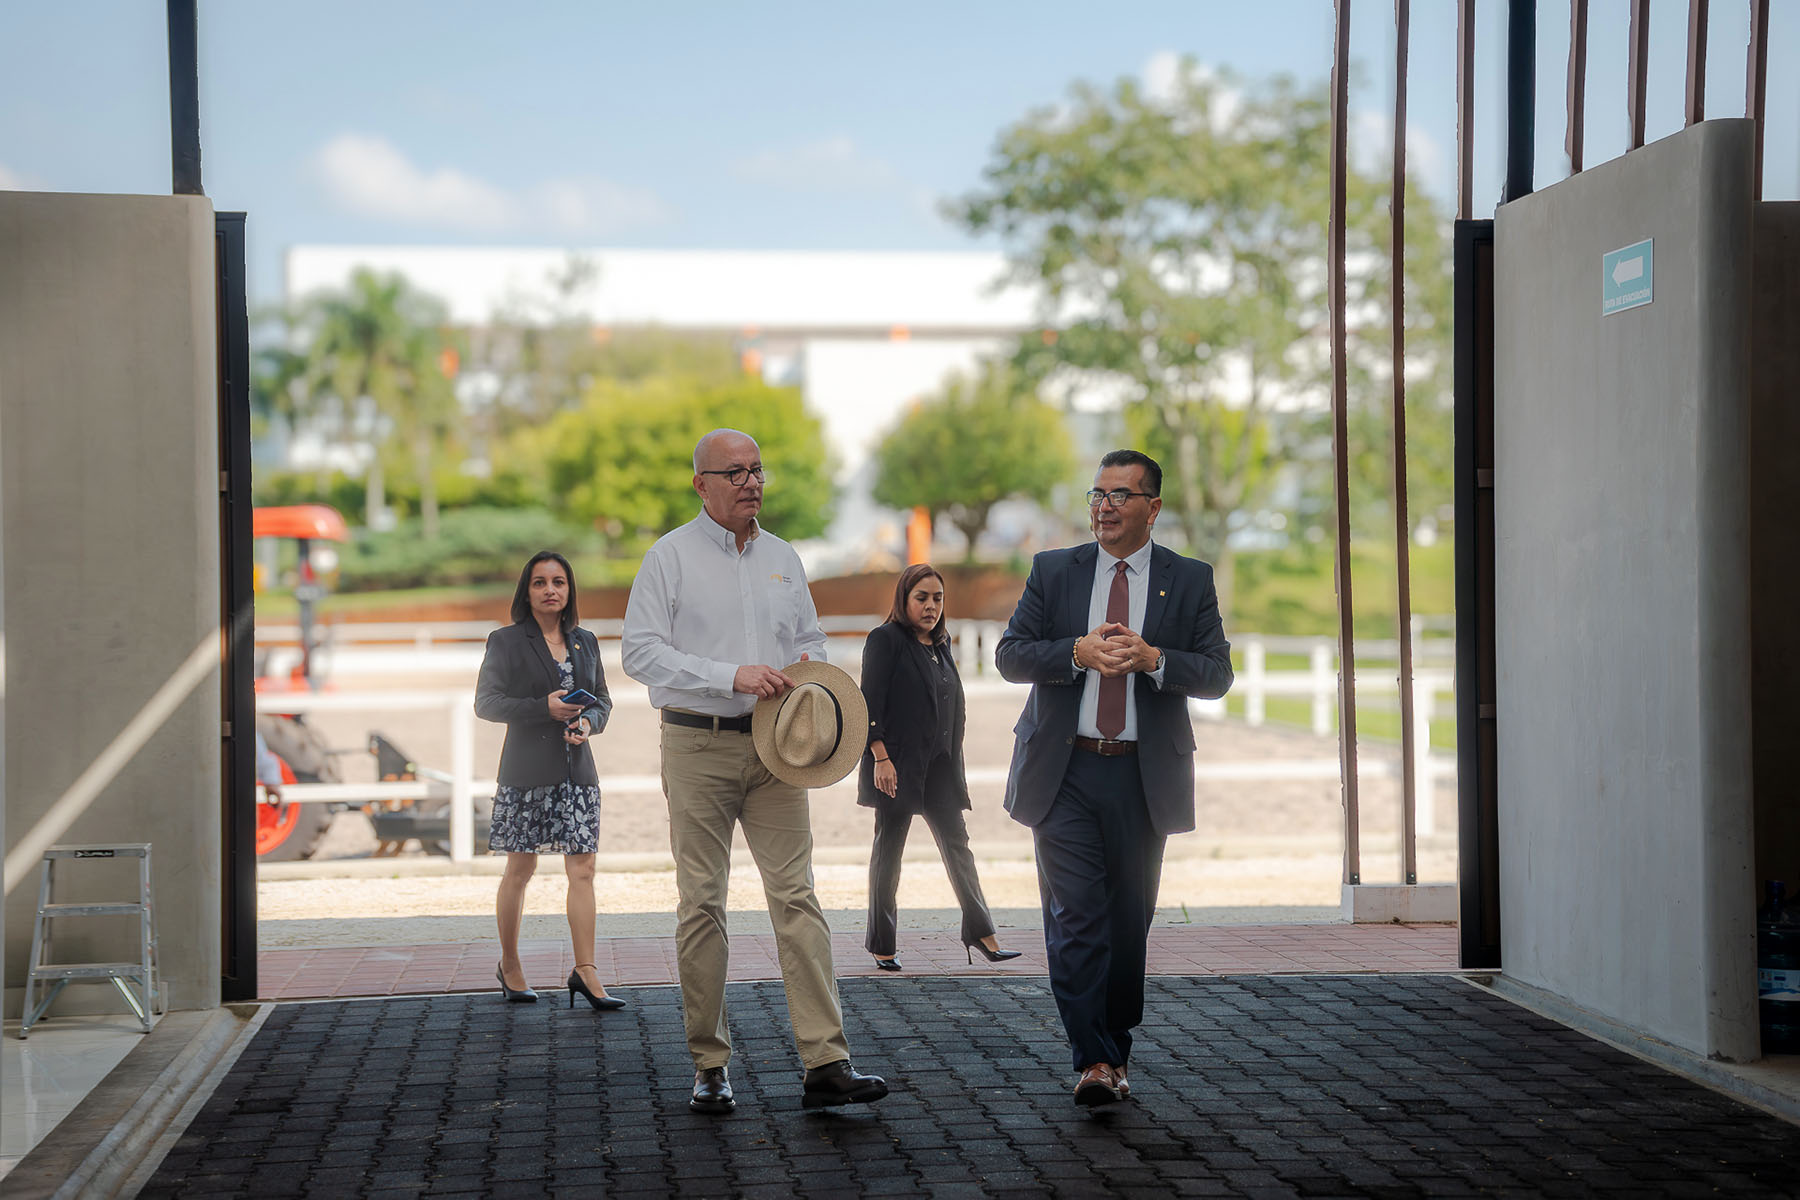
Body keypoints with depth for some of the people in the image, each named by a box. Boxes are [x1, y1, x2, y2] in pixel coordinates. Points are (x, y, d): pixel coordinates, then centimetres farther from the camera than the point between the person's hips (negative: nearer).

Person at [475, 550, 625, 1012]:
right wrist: (544, 708, -15)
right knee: (519, 869, 4)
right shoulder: (505, 642, 0)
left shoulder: (585, 642, 12)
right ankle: (509, 965, 19)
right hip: (526, 770, -3)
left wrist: (588, 722, -6)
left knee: (582, 869, -5)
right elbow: (486, 703, -5)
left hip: (577, 768, 3)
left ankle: (585, 971, -5)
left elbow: (603, 700, 17)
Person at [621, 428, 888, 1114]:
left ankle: (826, 1064, -8)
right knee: (702, 903, 0)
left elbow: (810, 640, 25)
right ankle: (710, 1066, 9)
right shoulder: (670, 556, 0)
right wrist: (732, 676, -18)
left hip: (774, 748, 3)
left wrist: (809, 670, 0)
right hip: (698, 746, -3)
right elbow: (641, 651, -9)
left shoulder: (782, 558, 15)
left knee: (796, 897, -5)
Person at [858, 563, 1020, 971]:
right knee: (889, 849, 1)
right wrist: (880, 758, -19)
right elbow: (870, 704, -12)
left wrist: (954, 765, 16)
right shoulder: (885, 640, -6)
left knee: (957, 845, 2)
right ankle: (880, 944, 9)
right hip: (896, 766, -6)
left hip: (939, 767, 7)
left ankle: (980, 934, 1)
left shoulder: (941, 645, 16)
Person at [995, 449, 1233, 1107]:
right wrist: (1079, 651, -15)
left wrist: (1151, 658, -17)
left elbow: (1217, 674, 0)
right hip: (1064, 773, 0)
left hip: (1144, 775, 1)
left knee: (1130, 920, 7)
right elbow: (1010, 654, 1)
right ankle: (1093, 1059, -9)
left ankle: (1115, 1048, 21)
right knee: (1075, 917, -9)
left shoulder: (1190, 580, 6)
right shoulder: (1053, 571, 8)